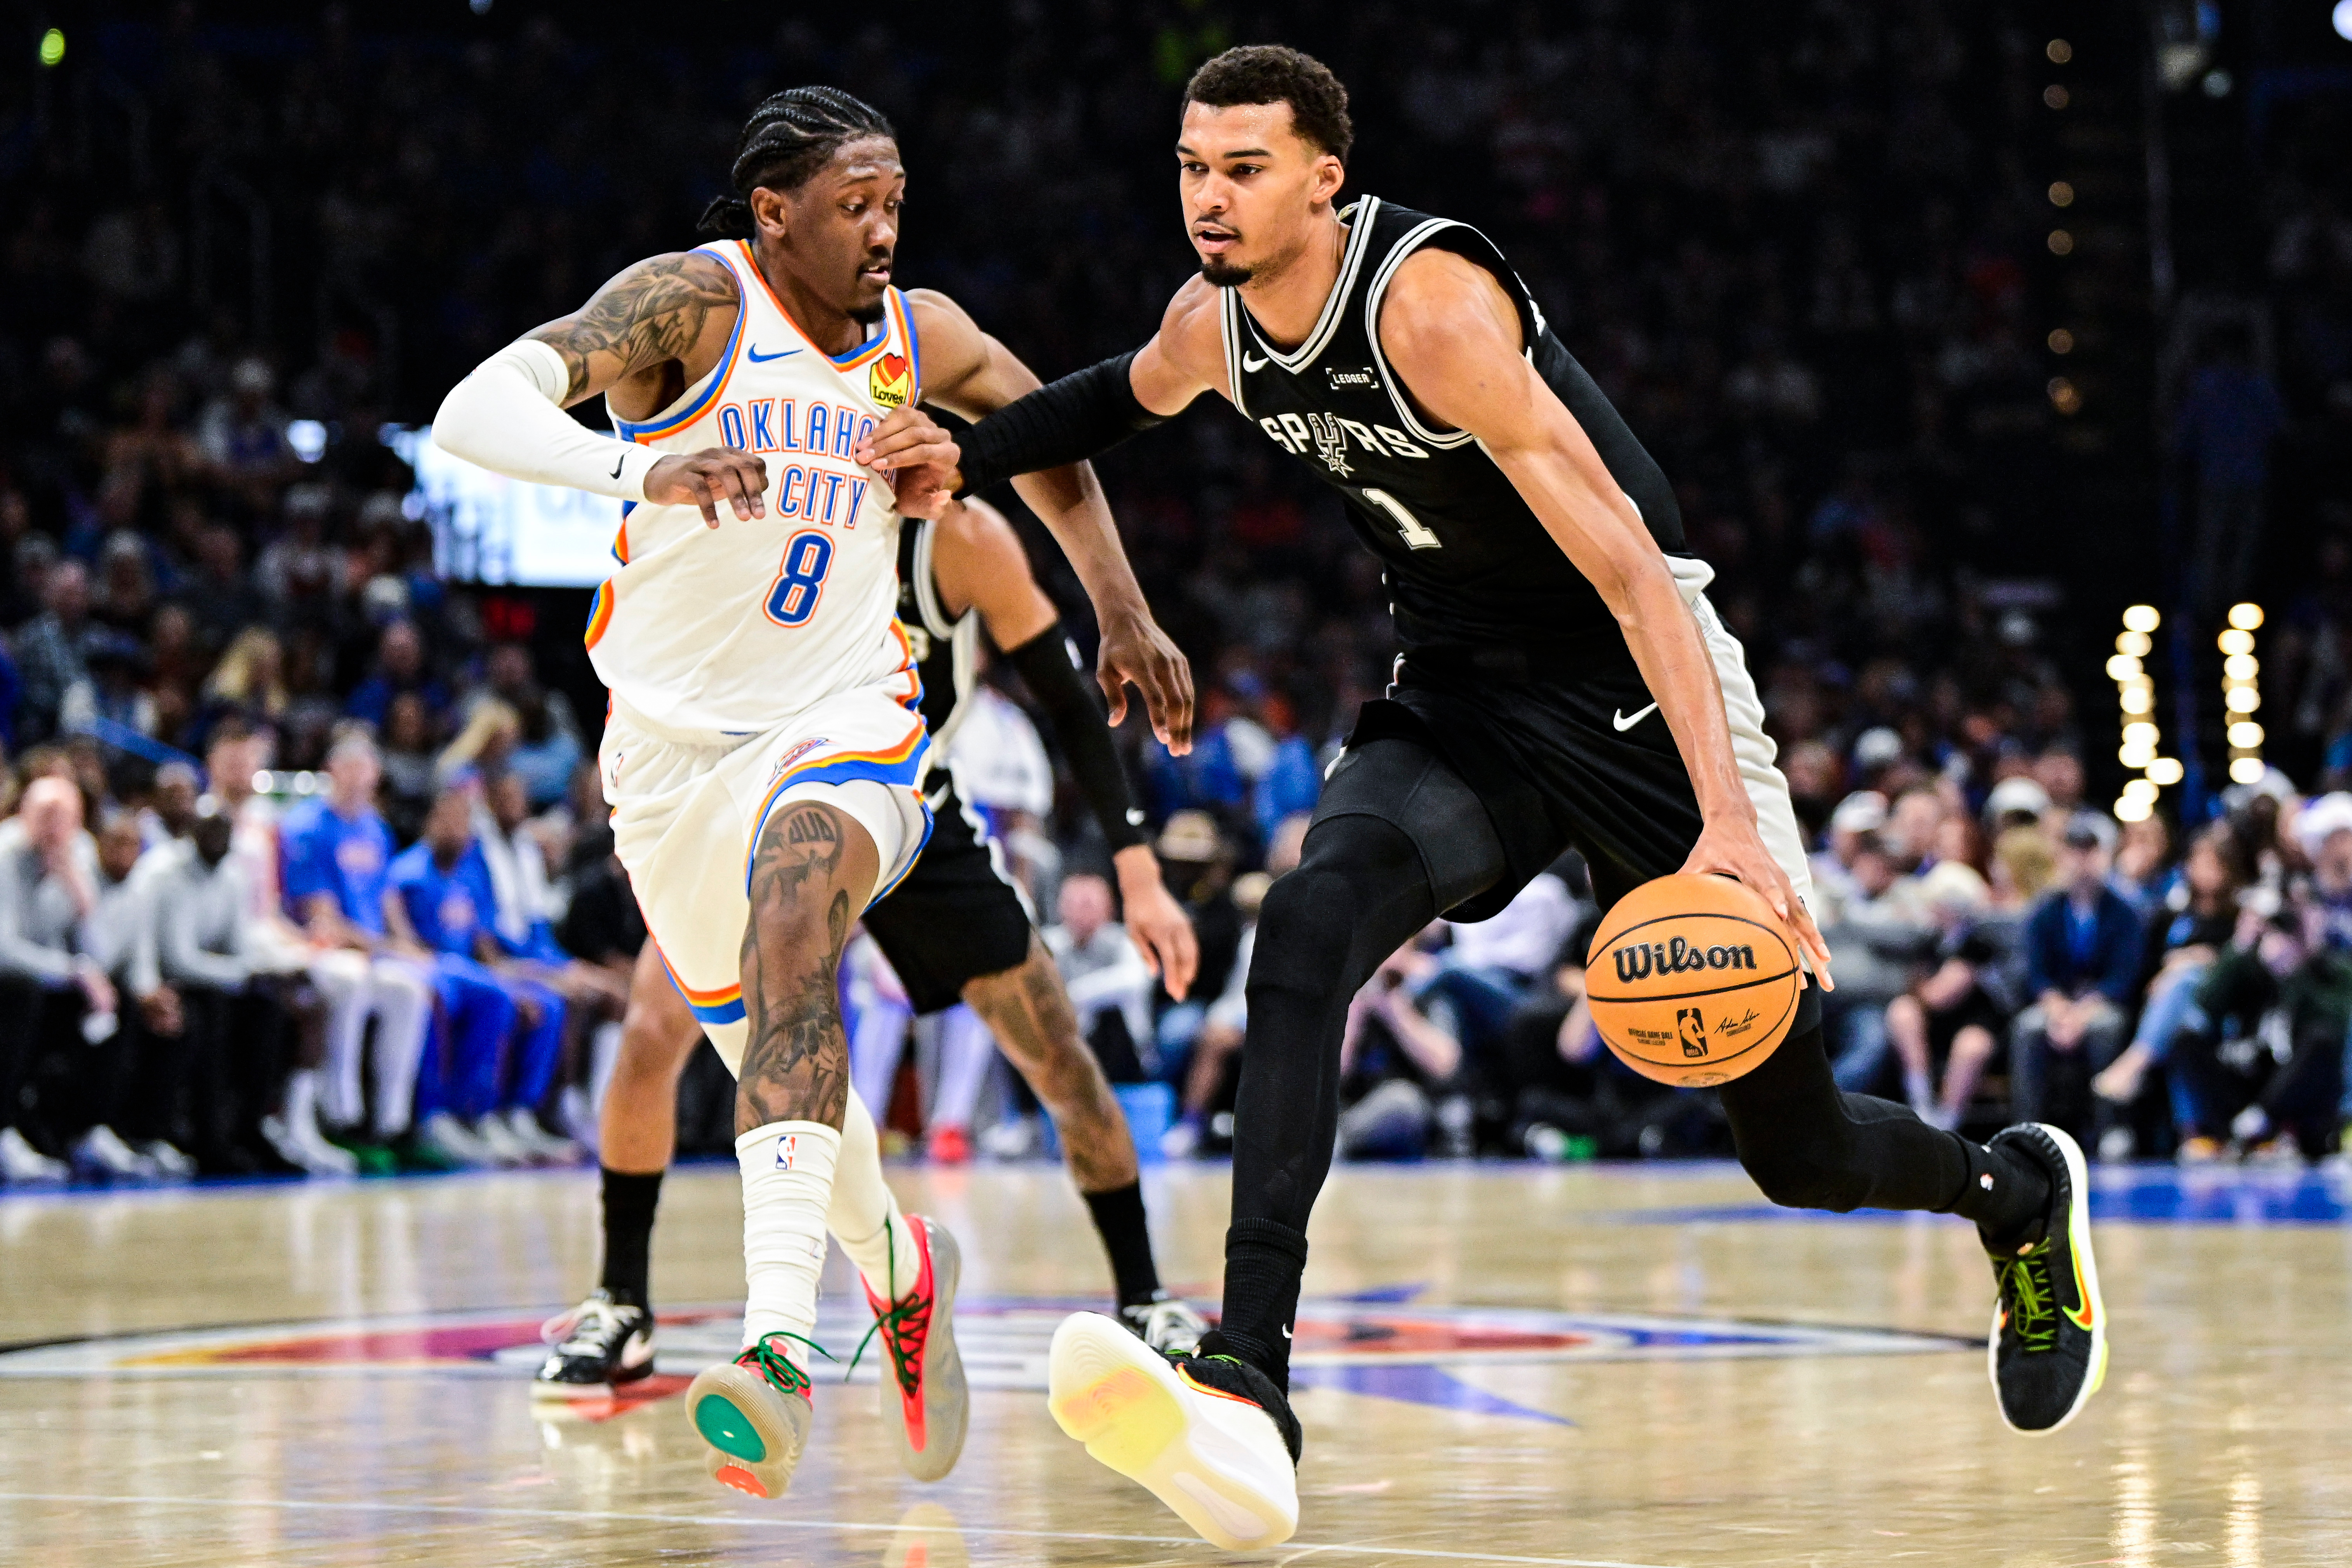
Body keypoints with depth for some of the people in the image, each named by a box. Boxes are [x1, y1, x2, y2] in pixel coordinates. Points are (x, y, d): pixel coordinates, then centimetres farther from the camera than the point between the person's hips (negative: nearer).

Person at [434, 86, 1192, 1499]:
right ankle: (897, 1267, 47)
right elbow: (474, 412, -29)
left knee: (793, 920, -32)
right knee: (770, 1055, 14)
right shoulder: (695, 300, -14)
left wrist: (1125, 614, 20)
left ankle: (780, 1347, -45)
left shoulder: (922, 338, 0)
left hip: (846, 726, 0)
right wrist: (638, 470, -46)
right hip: (674, 741, 0)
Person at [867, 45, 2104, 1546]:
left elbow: (1631, 570, -30)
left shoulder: (1430, 299, -26)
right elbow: (1127, 398, 26)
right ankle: (1250, 1395, -39)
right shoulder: (1213, 326, -3)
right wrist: (965, 457, 9)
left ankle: (2017, 1191, 42)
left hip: (1633, 687, -5)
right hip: (1457, 701, 6)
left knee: (1802, 1151, 4)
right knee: (1309, 925, -29)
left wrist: (1727, 821, -39)